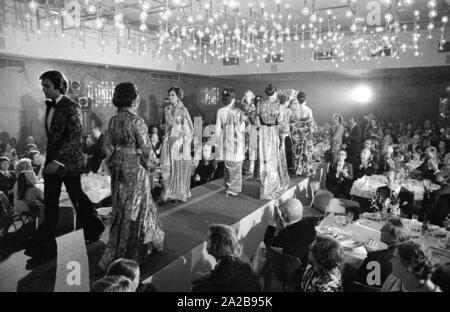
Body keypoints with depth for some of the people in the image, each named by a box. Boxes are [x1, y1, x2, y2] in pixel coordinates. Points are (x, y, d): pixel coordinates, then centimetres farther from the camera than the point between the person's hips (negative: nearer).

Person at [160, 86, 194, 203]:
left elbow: (189, 129, -7)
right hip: (168, 141, 5)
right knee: (167, 169, 3)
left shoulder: (183, 110, -6)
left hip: (180, 141, -4)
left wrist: (184, 143, -13)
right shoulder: (166, 109, 9)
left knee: (180, 169, 3)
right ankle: (167, 194, 11)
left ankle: (182, 194, 16)